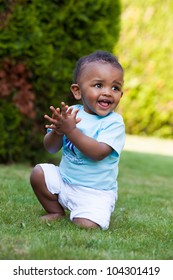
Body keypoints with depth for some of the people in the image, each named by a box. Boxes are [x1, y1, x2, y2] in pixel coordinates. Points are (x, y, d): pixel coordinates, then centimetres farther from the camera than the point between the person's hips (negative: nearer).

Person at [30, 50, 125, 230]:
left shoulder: (114, 123, -16)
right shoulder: (71, 113, -2)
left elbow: (98, 153, -30)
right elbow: (51, 149, -1)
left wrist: (70, 130, -35)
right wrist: (57, 131, -23)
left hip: (95, 193, -5)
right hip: (64, 179, 5)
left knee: (86, 225, -22)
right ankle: (56, 212, 12)